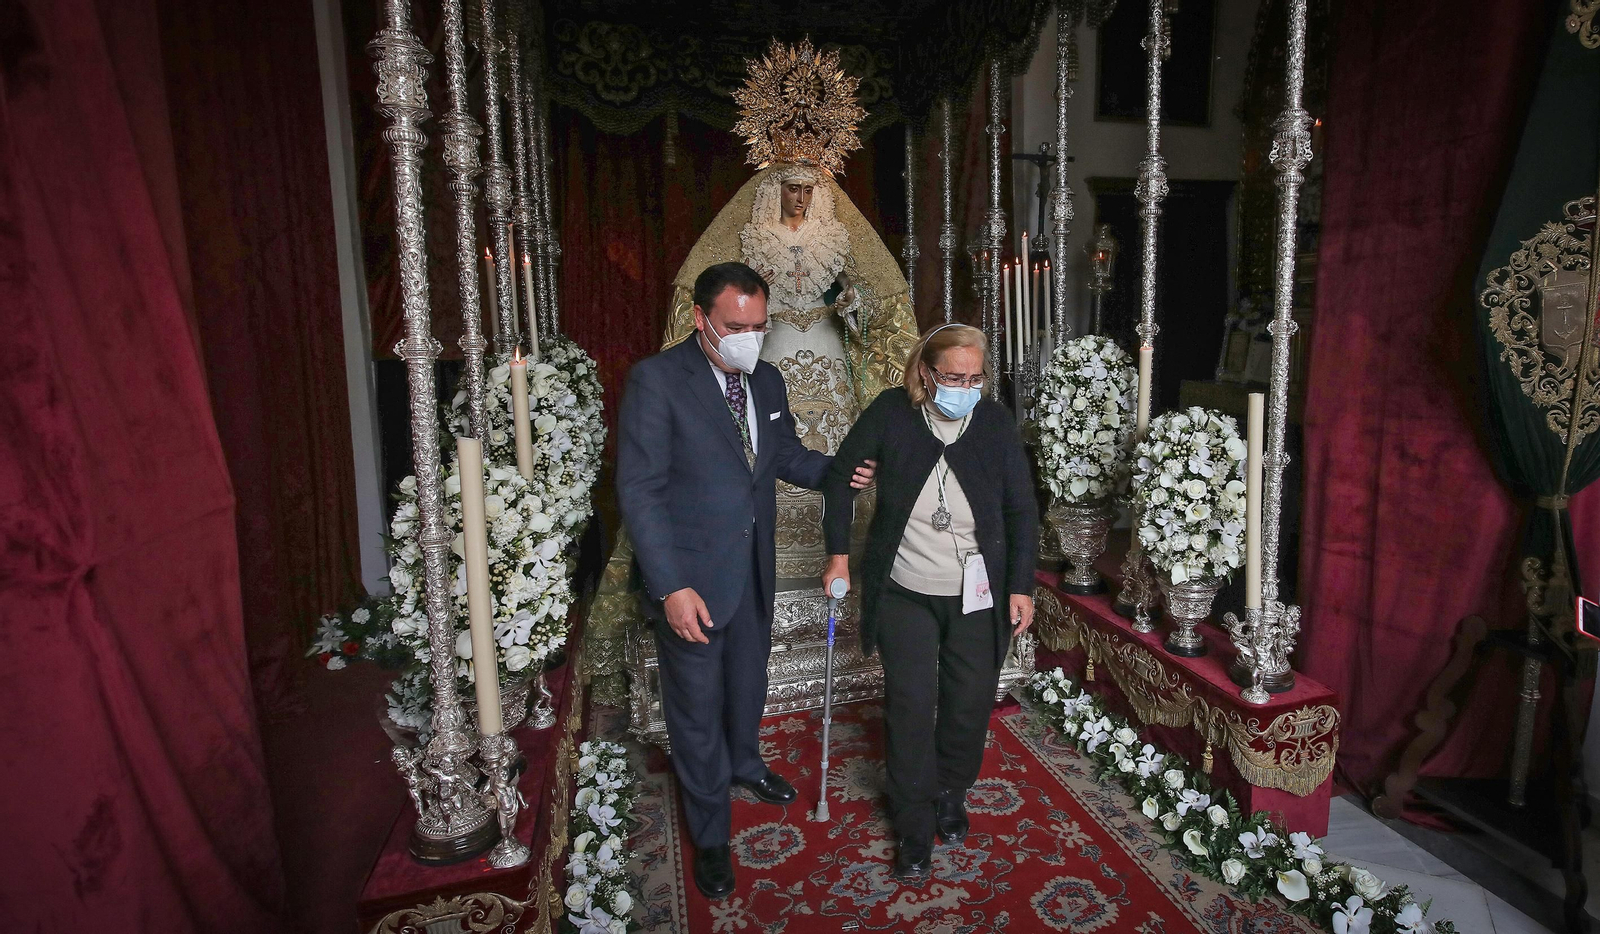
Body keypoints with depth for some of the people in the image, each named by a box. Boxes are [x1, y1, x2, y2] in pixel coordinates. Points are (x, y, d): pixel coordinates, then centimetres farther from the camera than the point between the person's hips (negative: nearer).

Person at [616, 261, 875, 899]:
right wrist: (671, 588, -24)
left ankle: (744, 764, 57)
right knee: (697, 708, 11)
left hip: (753, 571, 6)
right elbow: (639, 490, -19)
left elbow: (786, 455, 15)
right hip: (690, 581, -6)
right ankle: (710, 835, 34)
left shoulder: (767, 381, 4)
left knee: (748, 683, 26)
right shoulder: (657, 379, -17)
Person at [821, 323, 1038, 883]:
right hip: (905, 593, -1)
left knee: (970, 703, 13)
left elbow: (1021, 511, -1)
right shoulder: (890, 414, -11)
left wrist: (1021, 587, -3)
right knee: (910, 707, 2)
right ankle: (914, 829, 22)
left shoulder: (996, 422, -8)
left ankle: (951, 795, 41)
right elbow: (840, 476, 1)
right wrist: (839, 554, -1)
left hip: (979, 596, 2)